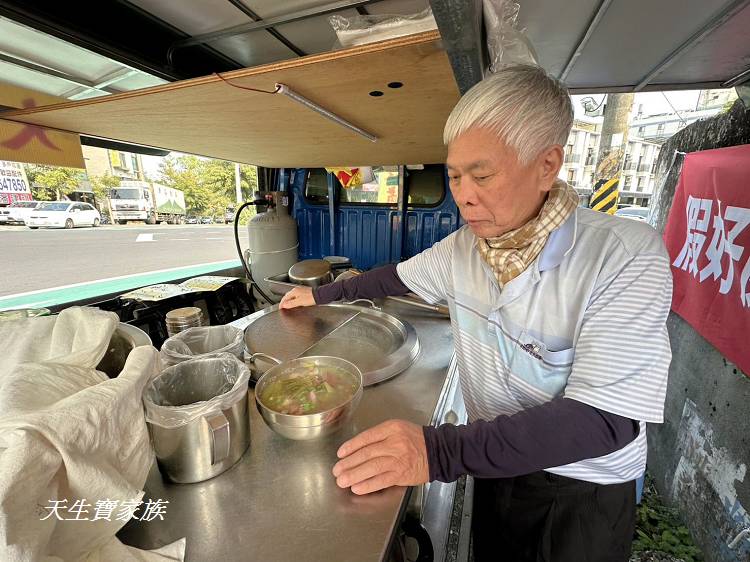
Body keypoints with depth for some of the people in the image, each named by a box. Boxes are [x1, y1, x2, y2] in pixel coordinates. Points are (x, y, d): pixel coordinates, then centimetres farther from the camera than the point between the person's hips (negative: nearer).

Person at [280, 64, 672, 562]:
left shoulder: (627, 257, -27)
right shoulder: (462, 247, -11)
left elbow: (604, 420, -31)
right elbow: (398, 277, 5)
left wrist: (441, 450, -39)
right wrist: (321, 294, 10)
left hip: (586, 488, -3)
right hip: (495, 460, 4)